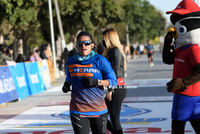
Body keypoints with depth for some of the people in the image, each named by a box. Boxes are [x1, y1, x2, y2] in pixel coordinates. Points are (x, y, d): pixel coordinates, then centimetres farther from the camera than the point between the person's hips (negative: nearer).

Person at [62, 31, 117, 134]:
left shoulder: (100, 60, -3)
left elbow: (113, 81, -3)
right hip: (78, 110, 1)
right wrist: (66, 84, 2)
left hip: (98, 110, -1)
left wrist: (96, 82, -18)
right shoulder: (71, 62, 6)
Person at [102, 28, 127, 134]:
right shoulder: (110, 51, 18)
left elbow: (116, 72, -18)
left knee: (114, 118, -7)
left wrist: (110, 90, -19)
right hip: (115, 88, 10)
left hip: (117, 88, -10)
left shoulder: (116, 51, -11)